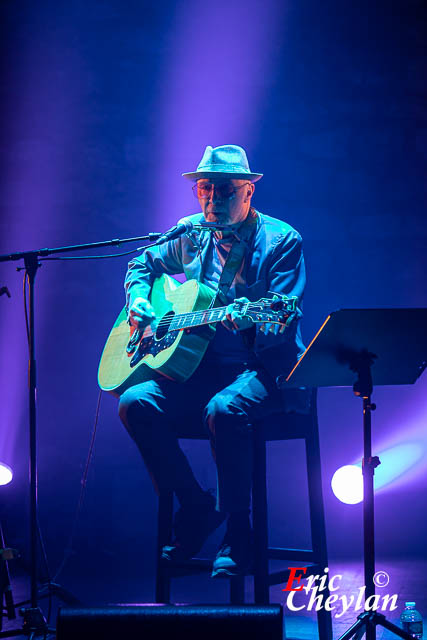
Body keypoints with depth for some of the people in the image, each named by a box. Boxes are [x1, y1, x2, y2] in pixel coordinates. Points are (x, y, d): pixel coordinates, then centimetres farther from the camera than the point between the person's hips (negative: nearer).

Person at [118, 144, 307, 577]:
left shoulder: (281, 241, -7)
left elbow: (283, 327, -15)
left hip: (263, 370, -5)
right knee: (135, 403, -20)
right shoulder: (192, 234, 9)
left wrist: (249, 322, -38)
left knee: (223, 410, -38)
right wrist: (137, 300, 6)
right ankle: (195, 508, -4)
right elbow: (143, 264, 27)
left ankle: (238, 533, -21)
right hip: (198, 364, 6)